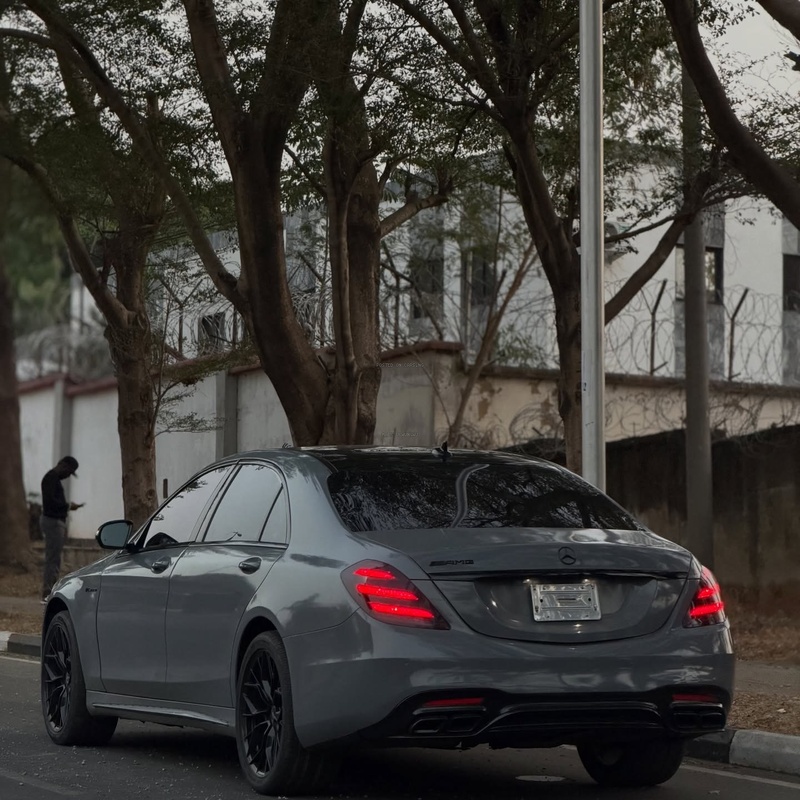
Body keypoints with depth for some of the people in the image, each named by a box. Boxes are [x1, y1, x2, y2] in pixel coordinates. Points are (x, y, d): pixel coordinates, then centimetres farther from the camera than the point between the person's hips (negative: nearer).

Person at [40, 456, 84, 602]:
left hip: (57, 521, 11)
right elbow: (50, 501, -21)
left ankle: (49, 592, 13)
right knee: (53, 558, -11)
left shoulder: (55, 478, 20)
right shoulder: (51, 477, -12)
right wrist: (68, 506, -12)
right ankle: (47, 594, -12)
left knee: (54, 558, 11)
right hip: (52, 521, -11)